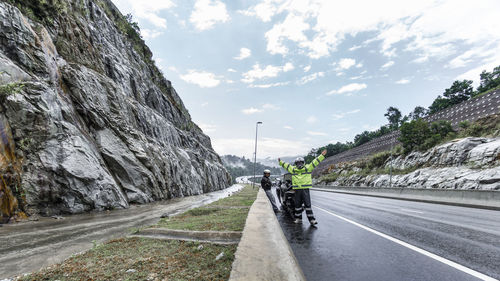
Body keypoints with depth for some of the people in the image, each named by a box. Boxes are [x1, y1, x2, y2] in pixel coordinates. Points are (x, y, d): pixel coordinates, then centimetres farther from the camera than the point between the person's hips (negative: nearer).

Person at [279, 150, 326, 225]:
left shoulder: (308, 168, 5)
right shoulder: (293, 169, 10)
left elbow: (315, 162, 4)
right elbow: (286, 165, 22)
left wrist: (322, 155, 1)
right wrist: (280, 162, 25)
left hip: (305, 189, -2)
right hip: (297, 190, 3)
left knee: (307, 204, -4)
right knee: (297, 205, 10)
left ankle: (311, 219, 0)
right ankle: (298, 219, 22)